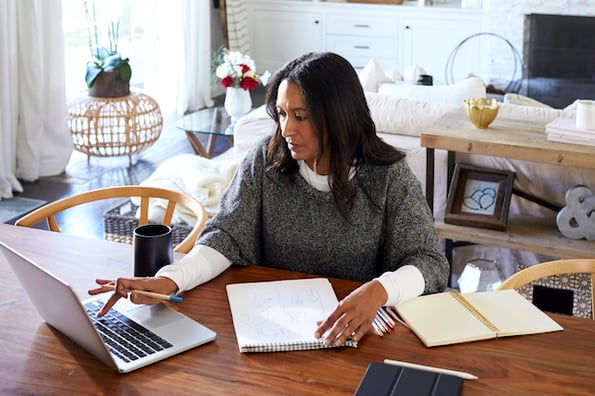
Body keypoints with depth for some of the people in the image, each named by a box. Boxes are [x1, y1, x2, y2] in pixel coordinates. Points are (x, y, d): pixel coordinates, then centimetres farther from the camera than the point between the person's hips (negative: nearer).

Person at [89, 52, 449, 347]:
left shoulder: (389, 176, -8)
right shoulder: (266, 161, -3)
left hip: (356, 333, -1)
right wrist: (167, 281, -26)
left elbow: (429, 263, -11)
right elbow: (227, 238, -7)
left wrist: (378, 290, -34)